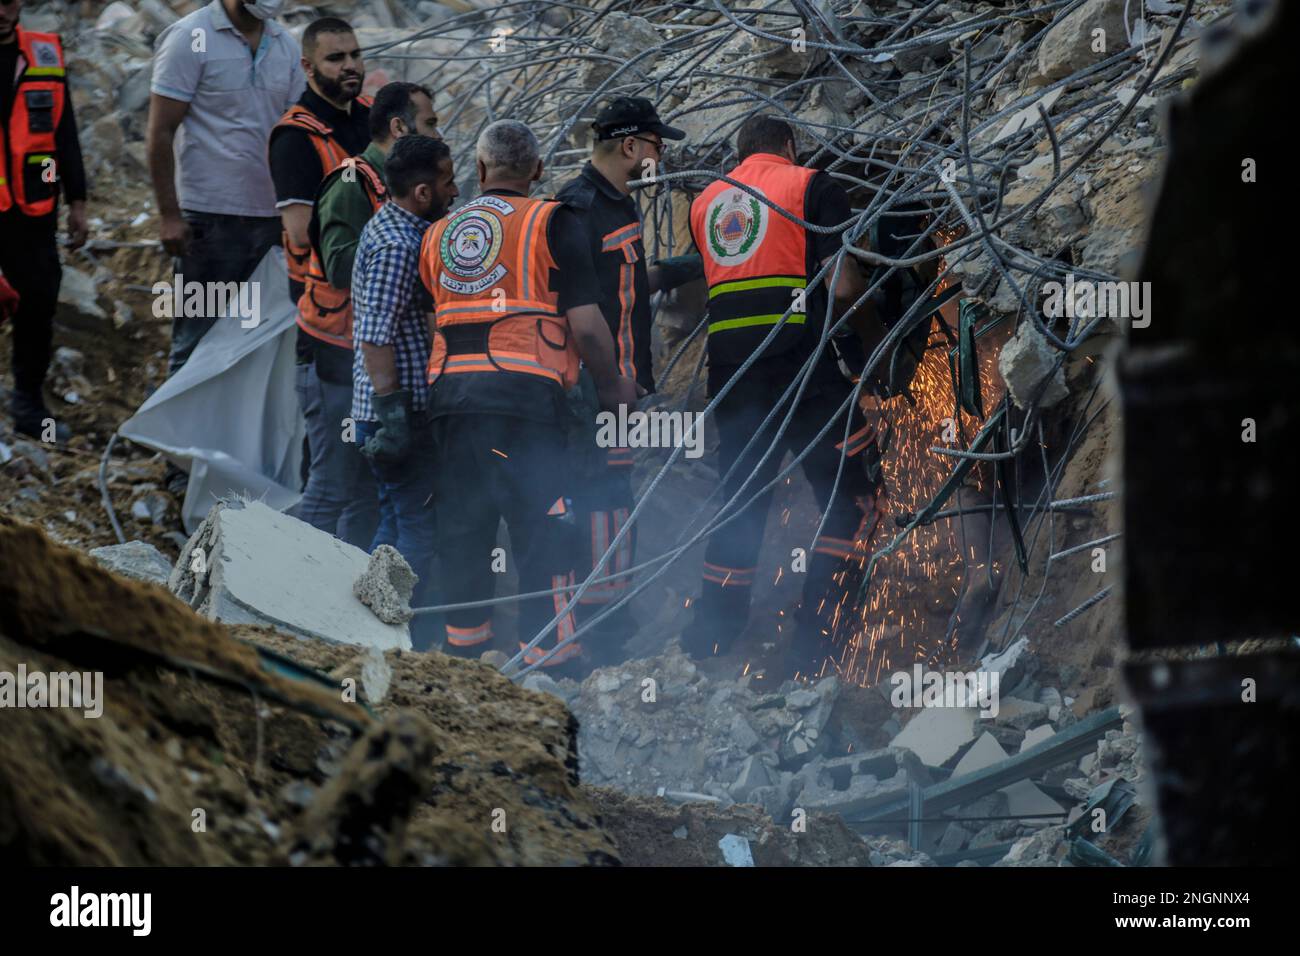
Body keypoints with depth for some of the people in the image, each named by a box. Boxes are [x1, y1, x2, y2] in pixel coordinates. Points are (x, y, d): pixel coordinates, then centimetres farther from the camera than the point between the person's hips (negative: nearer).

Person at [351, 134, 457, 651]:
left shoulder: (391, 227, 14)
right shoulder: (396, 245, -19)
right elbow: (375, 336, -24)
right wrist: (391, 409, -25)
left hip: (396, 406, 11)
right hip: (399, 409, -11)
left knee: (400, 519, 18)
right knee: (421, 529, -6)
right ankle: (412, 645, -2)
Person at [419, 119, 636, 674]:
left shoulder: (439, 234, 16)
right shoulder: (552, 223, 0)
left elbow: (431, 312, 18)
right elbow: (586, 324, -4)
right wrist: (612, 387, 9)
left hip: (449, 392, 5)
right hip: (526, 391, -5)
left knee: (462, 525, 13)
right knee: (543, 527, -1)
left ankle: (464, 644, 19)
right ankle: (550, 655, -2)